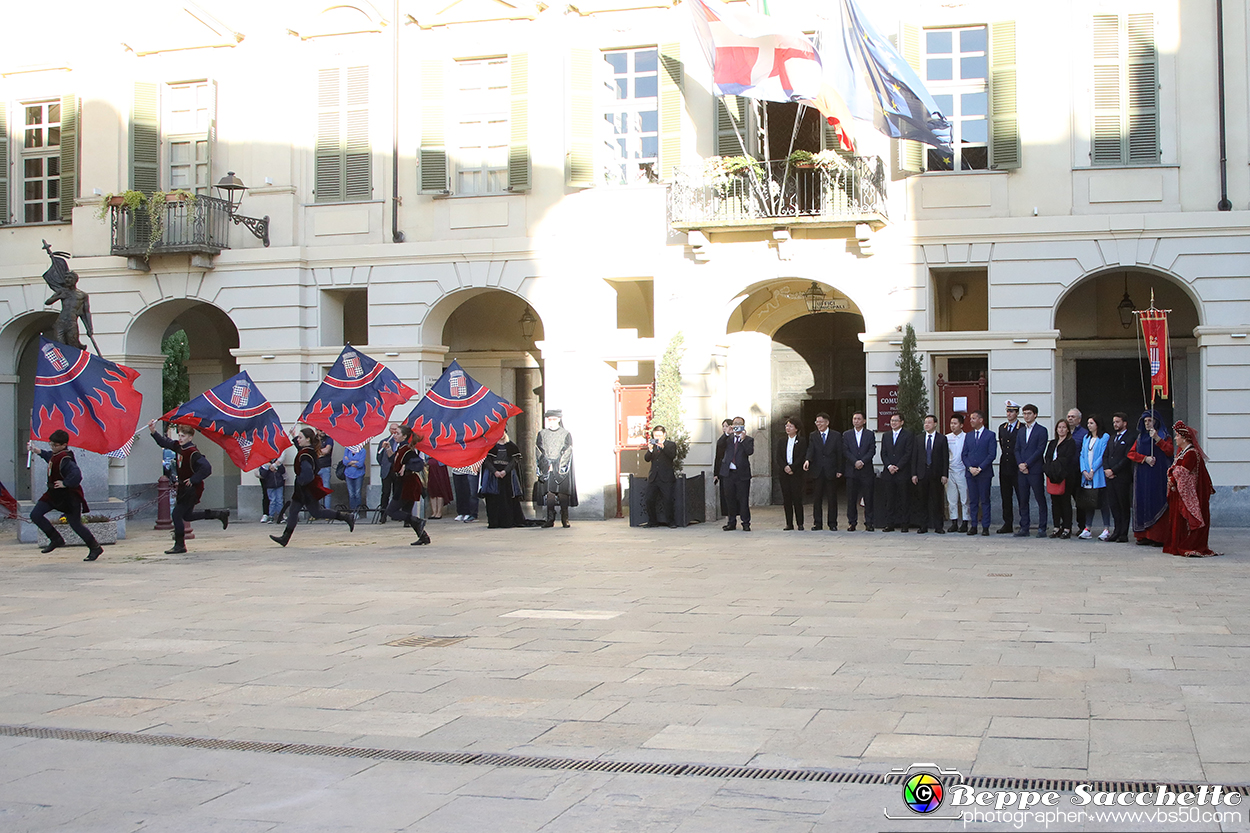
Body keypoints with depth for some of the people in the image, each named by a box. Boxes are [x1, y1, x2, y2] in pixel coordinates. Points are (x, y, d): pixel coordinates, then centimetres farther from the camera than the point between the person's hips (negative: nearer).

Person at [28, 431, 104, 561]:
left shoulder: (65, 459, -27)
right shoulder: (56, 454, 3)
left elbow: (76, 474, -41)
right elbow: (49, 456, 30)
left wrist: (64, 484, -29)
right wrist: (36, 450, 29)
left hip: (69, 496, -10)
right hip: (54, 494, 10)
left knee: (75, 524, -3)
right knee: (35, 515, 2)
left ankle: (95, 548, 13)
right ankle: (56, 539, 15)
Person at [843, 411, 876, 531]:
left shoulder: (870, 434, 7)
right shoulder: (846, 434, 10)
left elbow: (872, 451, -1)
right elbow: (845, 451, 1)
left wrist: (862, 461, -14)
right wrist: (855, 462, -13)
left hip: (867, 471, -1)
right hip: (851, 471, 1)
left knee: (868, 498, -1)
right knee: (851, 498, 2)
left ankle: (868, 523, 5)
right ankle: (852, 522, 8)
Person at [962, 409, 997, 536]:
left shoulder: (990, 435, -1)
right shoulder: (969, 435, 14)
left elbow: (992, 454, -7)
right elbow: (964, 454, 11)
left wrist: (980, 468, -13)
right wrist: (970, 467, -5)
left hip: (984, 473, -4)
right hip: (970, 473, 4)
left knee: (985, 501, -1)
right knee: (972, 501, 5)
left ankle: (985, 527, 3)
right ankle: (973, 526, 10)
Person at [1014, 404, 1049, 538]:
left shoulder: (1041, 430, -2)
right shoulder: (1020, 431, 17)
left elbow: (1040, 450, -9)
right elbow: (1017, 449, 13)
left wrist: (1027, 464, -13)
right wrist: (1020, 464, -4)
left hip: (1035, 470, -6)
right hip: (1021, 470, 6)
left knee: (1040, 499, -1)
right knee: (1023, 500, 6)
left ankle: (1042, 528, 2)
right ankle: (1024, 527, 11)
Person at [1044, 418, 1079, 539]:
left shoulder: (1071, 443, -1)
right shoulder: (1052, 443, 19)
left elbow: (1067, 459, -11)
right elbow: (1047, 457, 12)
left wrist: (1054, 466, -13)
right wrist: (1050, 468, -6)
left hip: (1065, 476, -6)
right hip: (1052, 477, 6)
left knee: (1065, 501, -5)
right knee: (1055, 501, 5)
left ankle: (1067, 529, -2)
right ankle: (1057, 527, 10)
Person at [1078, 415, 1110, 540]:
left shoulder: (1104, 437, -4)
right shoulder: (1086, 438, 17)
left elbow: (1103, 456, -9)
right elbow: (1082, 455, 13)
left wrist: (1093, 470, -12)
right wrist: (1084, 471, -2)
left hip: (1099, 476, -6)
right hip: (1086, 475, 6)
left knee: (1102, 502, -5)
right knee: (1088, 502, 6)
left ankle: (1106, 530, -2)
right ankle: (1087, 530, 7)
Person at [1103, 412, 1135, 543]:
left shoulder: (1131, 438, -3)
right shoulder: (1112, 438, 20)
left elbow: (1127, 458, -11)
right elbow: (1105, 455, 16)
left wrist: (1113, 470, -13)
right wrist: (1106, 469, -2)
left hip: (1122, 477, -7)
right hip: (1110, 477, 7)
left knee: (1124, 506, -2)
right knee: (1113, 505, 7)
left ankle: (1123, 534, 0)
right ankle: (1117, 531, 13)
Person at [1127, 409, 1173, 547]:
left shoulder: (1164, 436, 5)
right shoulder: (1141, 437, 17)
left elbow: (1169, 451, -11)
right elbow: (1131, 453, 8)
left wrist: (1157, 438, -19)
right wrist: (1145, 458, -8)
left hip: (1158, 475, -4)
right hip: (1142, 476, 4)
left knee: (1157, 503, -9)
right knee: (1143, 503, 0)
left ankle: (1158, 537, -9)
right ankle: (1145, 536, 3)